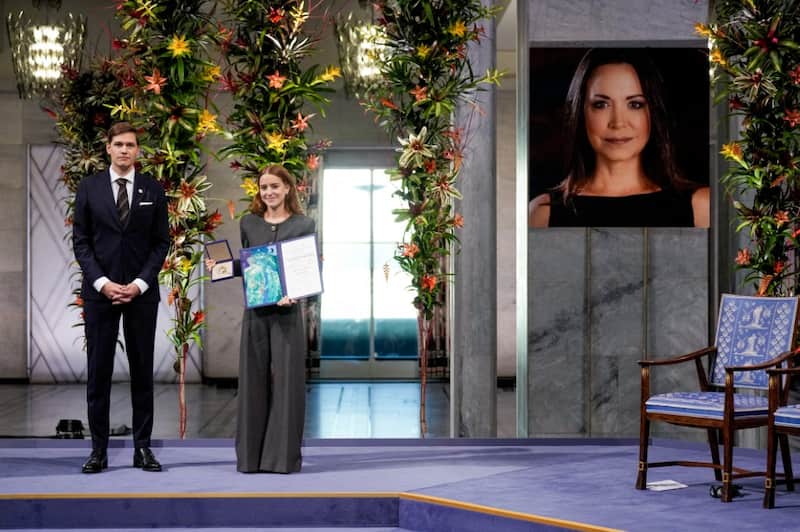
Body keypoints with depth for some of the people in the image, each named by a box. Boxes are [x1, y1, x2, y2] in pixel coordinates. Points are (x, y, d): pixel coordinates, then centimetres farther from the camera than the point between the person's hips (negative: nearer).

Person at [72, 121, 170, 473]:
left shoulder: (153, 190, 4)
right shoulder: (89, 188, 3)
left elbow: (161, 242, 3)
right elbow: (80, 241, 2)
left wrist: (140, 284, -9)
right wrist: (102, 282, -10)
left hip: (141, 291, 1)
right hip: (99, 290, 0)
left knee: (142, 369, 4)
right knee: (98, 370, 1)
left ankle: (142, 447, 9)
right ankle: (99, 448, 6)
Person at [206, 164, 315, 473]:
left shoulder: (303, 224, 1)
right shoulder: (248, 223, 9)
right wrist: (221, 265, 0)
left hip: (286, 312, -3)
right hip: (255, 312, 3)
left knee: (286, 380, -2)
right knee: (253, 380, 4)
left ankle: (283, 455, 5)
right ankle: (251, 454, 11)